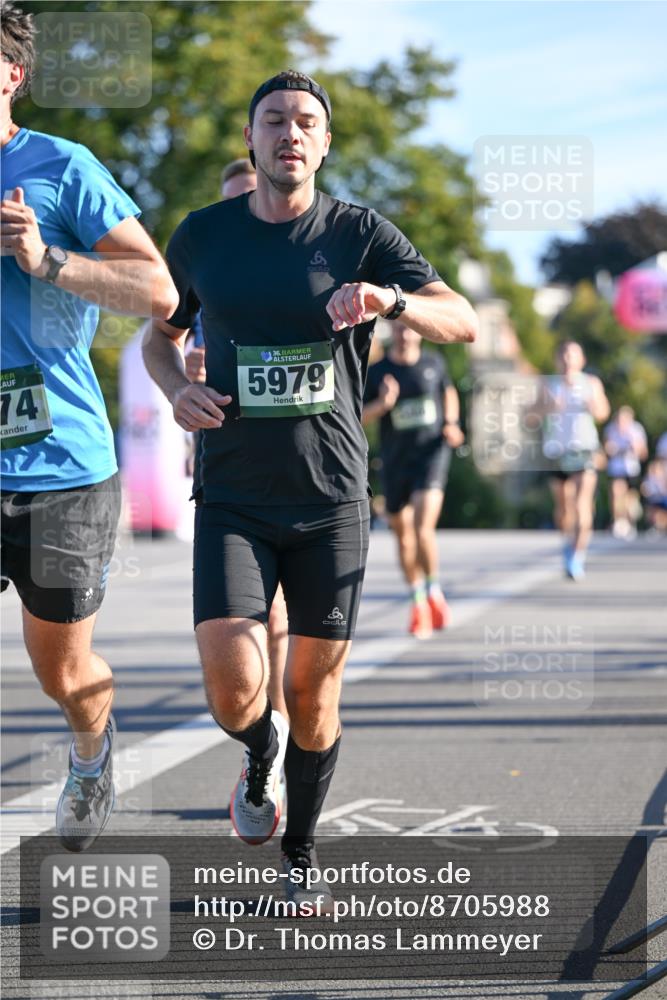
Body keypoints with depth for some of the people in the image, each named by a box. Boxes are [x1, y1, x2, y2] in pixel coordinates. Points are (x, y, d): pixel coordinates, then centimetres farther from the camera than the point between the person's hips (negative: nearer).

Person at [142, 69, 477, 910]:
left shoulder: (360, 234, -1)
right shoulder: (203, 235, 3)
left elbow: (463, 321, -10)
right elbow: (159, 335, 18)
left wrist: (387, 299, -30)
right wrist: (178, 390, -5)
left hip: (331, 501, 0)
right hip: (232, 502, 0)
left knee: (313, 694, 5)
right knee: (234, 692, -15)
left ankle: (301, 853, 28)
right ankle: (262, 751, 22)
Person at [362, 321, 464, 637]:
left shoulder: (434, 363, 5)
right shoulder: (377, 372, 0)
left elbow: (449, 393, 24)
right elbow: (358, 417, -1)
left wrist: (451, 424, 8)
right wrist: (382, 404, -19)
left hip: (431, 454, -2)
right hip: (395, 461, 2)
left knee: (423, 527, -20)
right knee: (403, 536, 10)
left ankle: (434, 592, -2)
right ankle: (418, 603, 27)